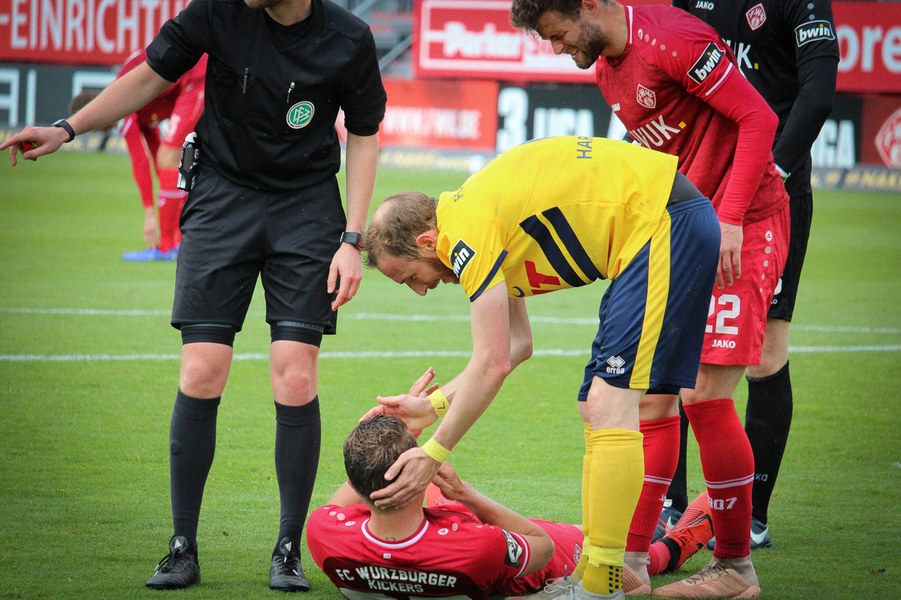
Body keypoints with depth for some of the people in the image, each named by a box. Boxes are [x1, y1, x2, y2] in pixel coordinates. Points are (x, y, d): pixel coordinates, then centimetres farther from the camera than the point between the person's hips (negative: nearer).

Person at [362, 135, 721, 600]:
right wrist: (431, 406, 18)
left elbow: (491, 365, -15)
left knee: (610, 405, -15)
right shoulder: (476, 210, 15)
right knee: (597, 405, 10)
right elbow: (516, 345, 21)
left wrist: (433, 454, -8)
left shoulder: (467, 233, -15)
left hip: (664, 225, -11)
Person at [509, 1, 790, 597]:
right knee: (654, 393, 4)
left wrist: (730, 219, -22)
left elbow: (758, 118, -18)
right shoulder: (607, 67, 11)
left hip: (744, 230, -9)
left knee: (705, 394, -12)